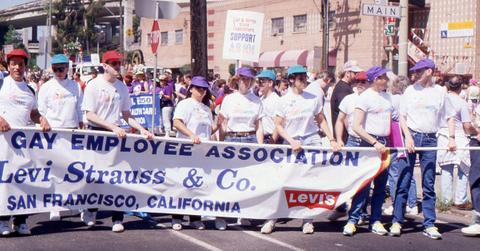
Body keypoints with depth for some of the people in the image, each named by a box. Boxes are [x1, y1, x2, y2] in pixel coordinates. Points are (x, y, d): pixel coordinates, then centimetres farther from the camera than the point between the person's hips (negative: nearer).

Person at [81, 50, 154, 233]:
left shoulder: (122, 87, 9)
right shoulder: (94, 85, -6)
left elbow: (126, 115, 14)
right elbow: (90, 115, -13)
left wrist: (141, 129, -1)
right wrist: (113, 127, -21)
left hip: (116, 134, 4)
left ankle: (117, 218, 3)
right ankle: (90, 210, 26)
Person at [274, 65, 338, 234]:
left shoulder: (313, 98, 5)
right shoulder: (284, 101, 0)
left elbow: (321, 121, 12)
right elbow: (278, 126, 1)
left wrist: (331, 139, 3)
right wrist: (292, 142, -11)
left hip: (312, 140, 2)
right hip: (292, 143, -2)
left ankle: (308, 220, 6)